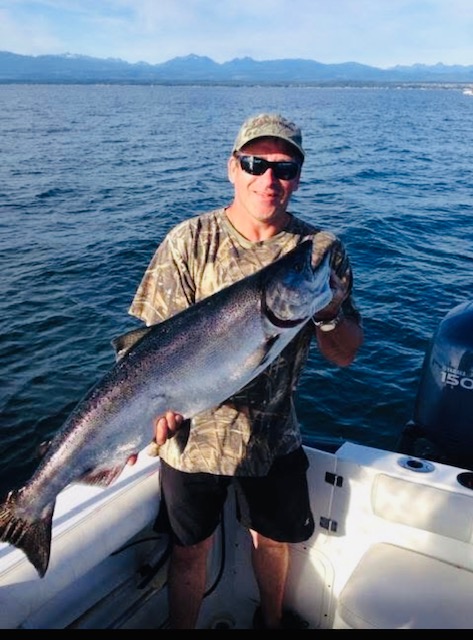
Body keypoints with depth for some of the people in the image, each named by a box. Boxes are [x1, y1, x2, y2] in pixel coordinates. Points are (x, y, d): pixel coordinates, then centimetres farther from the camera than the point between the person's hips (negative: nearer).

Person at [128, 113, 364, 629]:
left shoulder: (322, 250, -7)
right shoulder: (190, 241, -12)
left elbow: (345, 356, -5)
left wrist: (329, 312, -27)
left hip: (273, 433, 2)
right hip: (192, 431, -2)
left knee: (274, 538, 22)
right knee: (190, 548, 15)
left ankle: (272, 622, 53)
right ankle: (181, 627, 45)